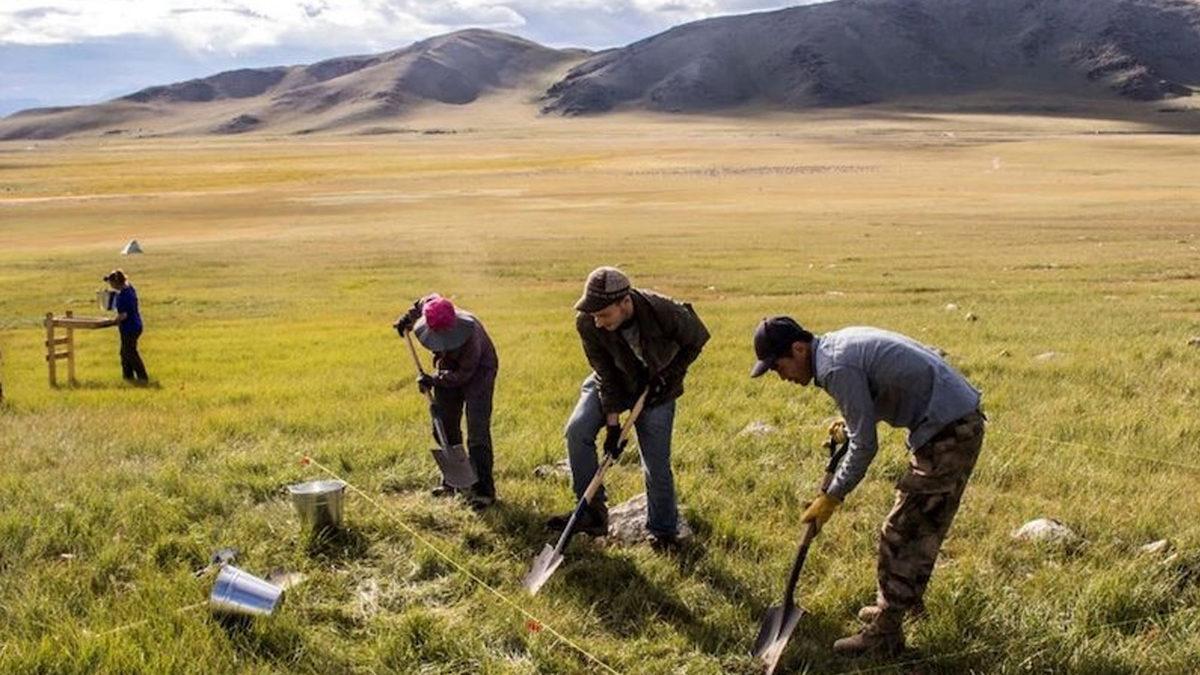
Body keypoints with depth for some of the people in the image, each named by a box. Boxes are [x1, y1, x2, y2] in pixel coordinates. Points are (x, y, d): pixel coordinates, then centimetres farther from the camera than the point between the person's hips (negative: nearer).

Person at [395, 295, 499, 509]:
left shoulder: (469, 332, -37)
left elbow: (464, 373, -28)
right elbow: (427, 300, 7)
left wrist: (434, 380, -31)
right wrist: (408, 318, 5)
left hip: (477, 371, -7)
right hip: (450, 368, 7)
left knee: (477, 431, -15)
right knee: (444, 428, 10)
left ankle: (484, 490, -12)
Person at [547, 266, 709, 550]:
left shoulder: (666, 313, -35)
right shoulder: (587, 324, -28)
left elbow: (696, 341, -12)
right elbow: (606, 376, -18)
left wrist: (668, 378, -16)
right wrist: (612, 423, -21)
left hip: (656, 387, -2)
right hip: (614, 384, 2)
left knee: (656, 463, -3)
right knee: (577, 430, -20)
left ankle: (664, 532, 17)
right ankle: (592, 512, -10)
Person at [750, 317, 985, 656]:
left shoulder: (836, 367, -20)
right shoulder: (839, 343, 10)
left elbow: (865, 446, -16)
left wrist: (831, 498, -6)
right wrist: (851, 423, 12)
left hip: (947, 433, -10)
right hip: (963, 422, 10)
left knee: (900, 535, -3)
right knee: (924, 526, 23)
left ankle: (884, 636, 6)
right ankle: (905, 601, 39)